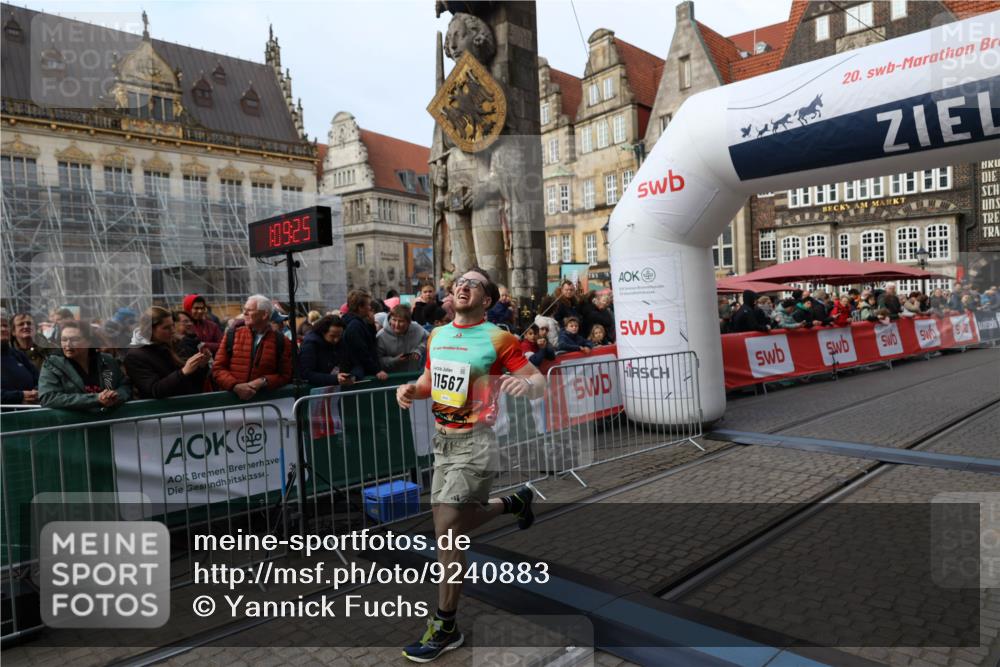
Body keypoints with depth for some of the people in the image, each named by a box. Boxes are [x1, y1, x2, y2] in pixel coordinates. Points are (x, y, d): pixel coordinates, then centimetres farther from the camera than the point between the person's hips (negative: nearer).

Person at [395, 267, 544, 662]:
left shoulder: (498, 339, -10)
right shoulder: (437, 336, 8)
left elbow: (540, 385, -11)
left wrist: (525, 383, -34)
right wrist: (412, 390, -1)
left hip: (474, 444, -7)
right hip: (442, 442, 7)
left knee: (446, 529, -10)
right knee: (456, 526, 18)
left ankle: (446, 628, 7)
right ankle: (515, 502, 44)